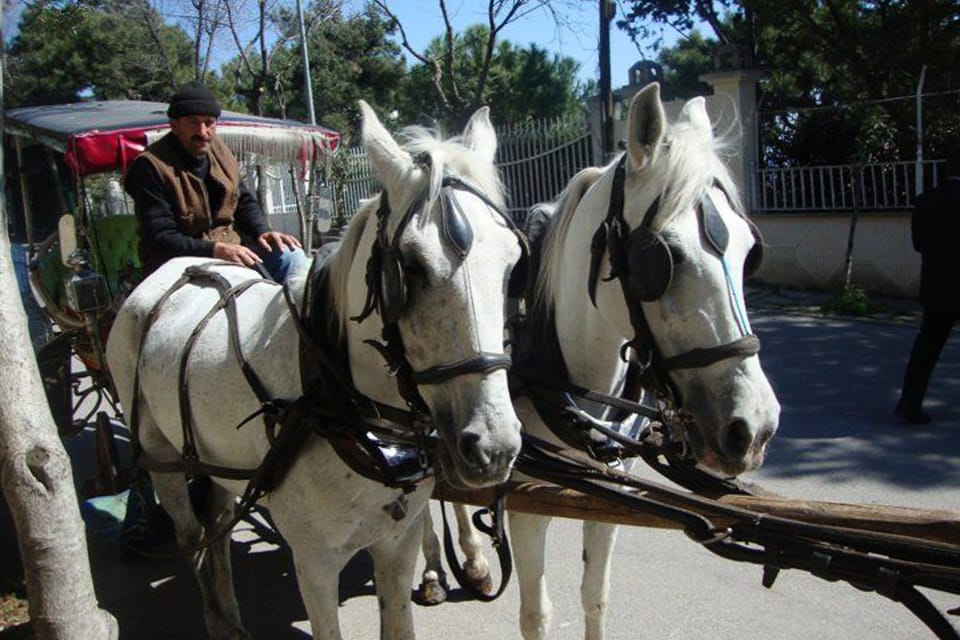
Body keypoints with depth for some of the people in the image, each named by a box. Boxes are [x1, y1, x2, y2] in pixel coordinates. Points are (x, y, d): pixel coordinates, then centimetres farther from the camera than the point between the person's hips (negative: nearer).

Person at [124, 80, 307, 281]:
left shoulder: (219, 151, 6)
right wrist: (215, 250, -31)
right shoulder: (152, 166, -15)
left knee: (287, 252, -6)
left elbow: (244, 200, 18)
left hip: (229, 245, 7)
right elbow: (160, 239, -19)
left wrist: (262, 231, -4)